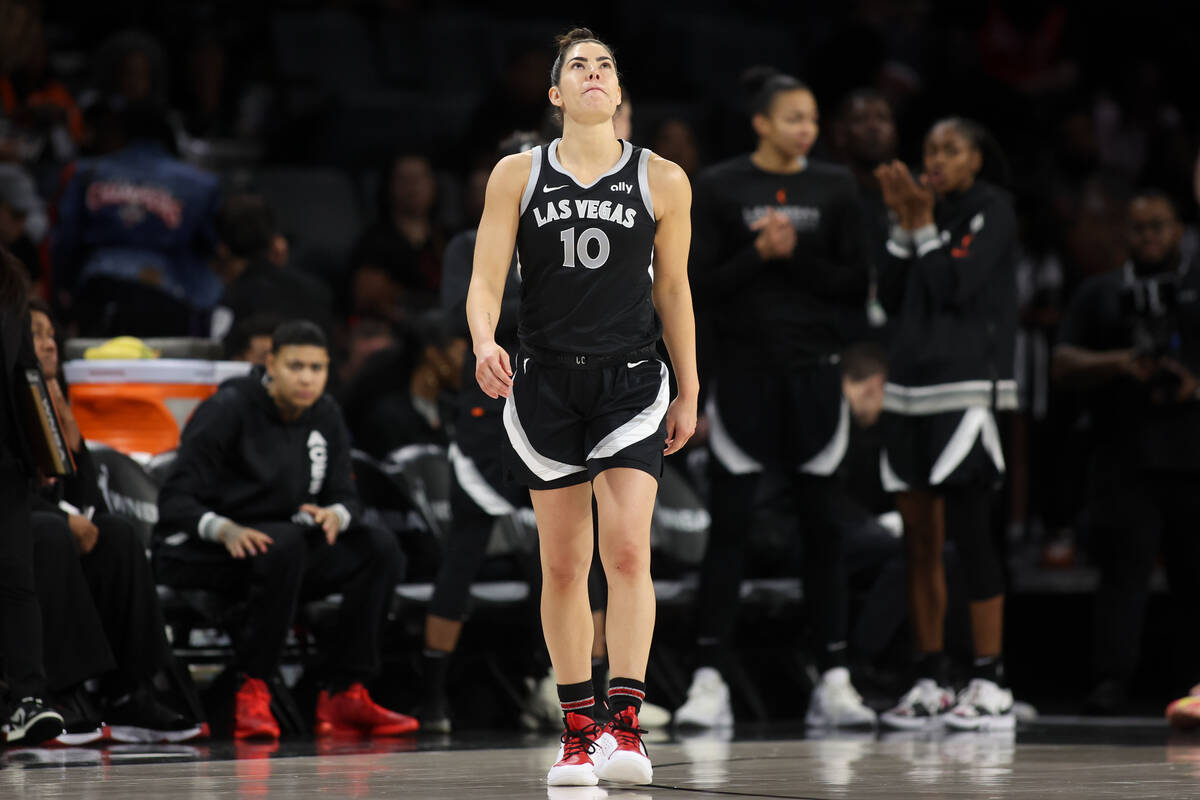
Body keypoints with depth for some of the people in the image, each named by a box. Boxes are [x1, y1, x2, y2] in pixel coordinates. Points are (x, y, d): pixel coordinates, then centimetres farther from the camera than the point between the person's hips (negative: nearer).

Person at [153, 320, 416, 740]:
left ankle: (344, 695, -14)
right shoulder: (228, 409, -13)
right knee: (284, 543, -38)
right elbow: (175, 500, -17)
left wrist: (334, 515, -20)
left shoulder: (325, 415, 5)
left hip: (284, 552, 6)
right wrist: (224, 529, -38)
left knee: (380, 548, -14)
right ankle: (252, 692, -31)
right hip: (197, 549, -6)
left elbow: (344, 495, 6)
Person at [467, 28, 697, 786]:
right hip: (547, 383, 1)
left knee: (627, 552, -15)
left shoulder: (662, 181, 3)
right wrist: (485, 343, -21)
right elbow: (486, 278, -1)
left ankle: (626, 727, -16)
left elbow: (673, 290, 10)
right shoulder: (517, 176, 4)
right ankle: (578, 732, 13)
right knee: (563, 566, 5)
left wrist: (690, 392, 11)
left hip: (630, 382, -1)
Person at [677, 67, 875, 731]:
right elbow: (699, 285, -4)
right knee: (729, 525, -4)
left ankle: (833, 681, 6)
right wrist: (757, 254, -17)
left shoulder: (835, 189, 6)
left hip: (813, 370, 2)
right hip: (743, 369, -2)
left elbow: (856, 287, 3)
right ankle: (709, 679, -3)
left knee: (823, 526, 3)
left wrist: (797, 256, -11)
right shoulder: (718, 188, -1)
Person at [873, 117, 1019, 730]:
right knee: (919, 542, 7)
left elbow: (954, 286, -12)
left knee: (968, 533, -11)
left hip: (968, 390, -7)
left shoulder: (993, 210, -2)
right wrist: (903, 224, 3)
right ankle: (930, 682, 12)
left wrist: (923, 222, -8)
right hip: (911, 388, 7)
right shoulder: (930, 213, 16)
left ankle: (990, 684, -11)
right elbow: (891, 295, 10)